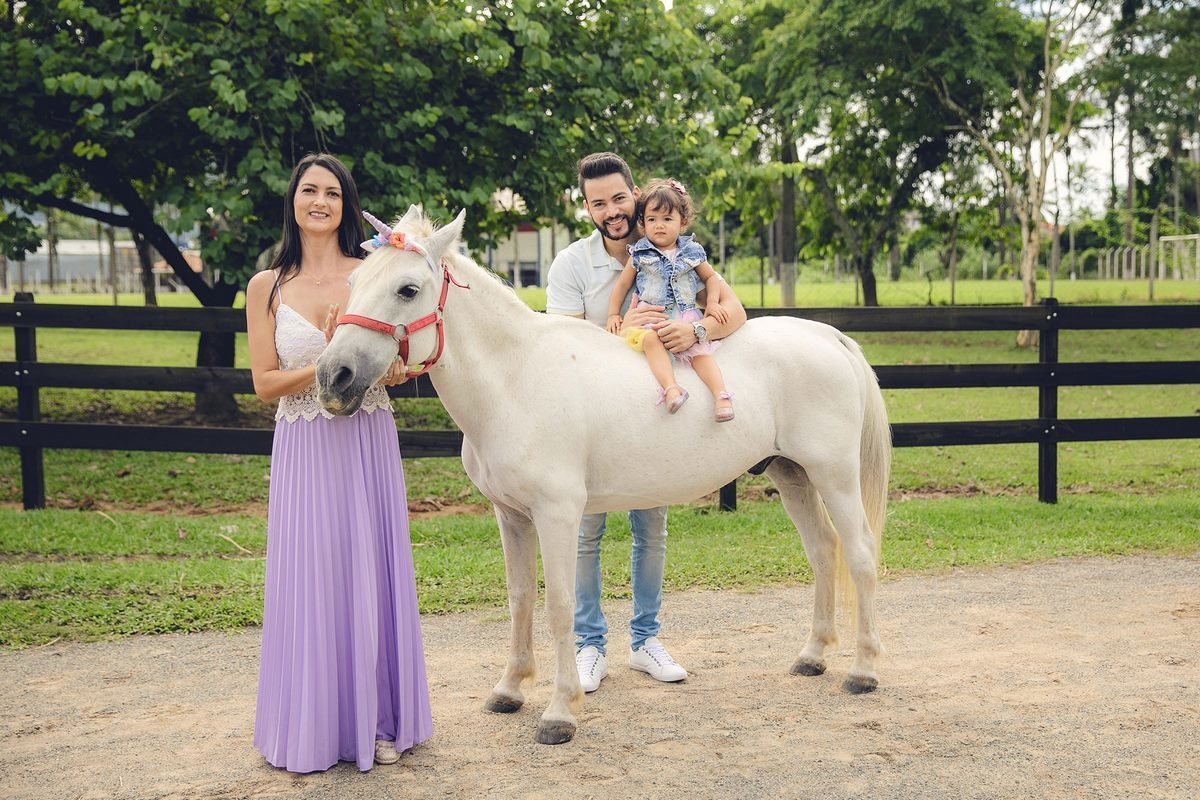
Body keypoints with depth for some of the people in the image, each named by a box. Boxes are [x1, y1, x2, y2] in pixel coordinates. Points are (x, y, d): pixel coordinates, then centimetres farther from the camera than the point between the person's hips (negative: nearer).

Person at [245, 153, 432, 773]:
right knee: (310, 582, 3)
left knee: (371, 576, 7)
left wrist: (396, 367, -15)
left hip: (368, 447, 1)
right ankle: (311, 728, 18)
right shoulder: (267, 288, 2)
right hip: (304, 451, 0)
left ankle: (377, 721, 21)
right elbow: (265, 384, -2)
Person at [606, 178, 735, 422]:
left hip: (686, 317, 2)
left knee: (700, 350, -21)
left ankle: (721, 394, -26)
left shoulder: (691, 252, 9)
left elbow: (711, 276, 21)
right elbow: (622, 284, 11)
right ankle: (671, 387, -47)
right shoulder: (640, 255, 5)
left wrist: (713, 303, 7)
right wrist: (613, 314, 4)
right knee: (651, 340, -33)